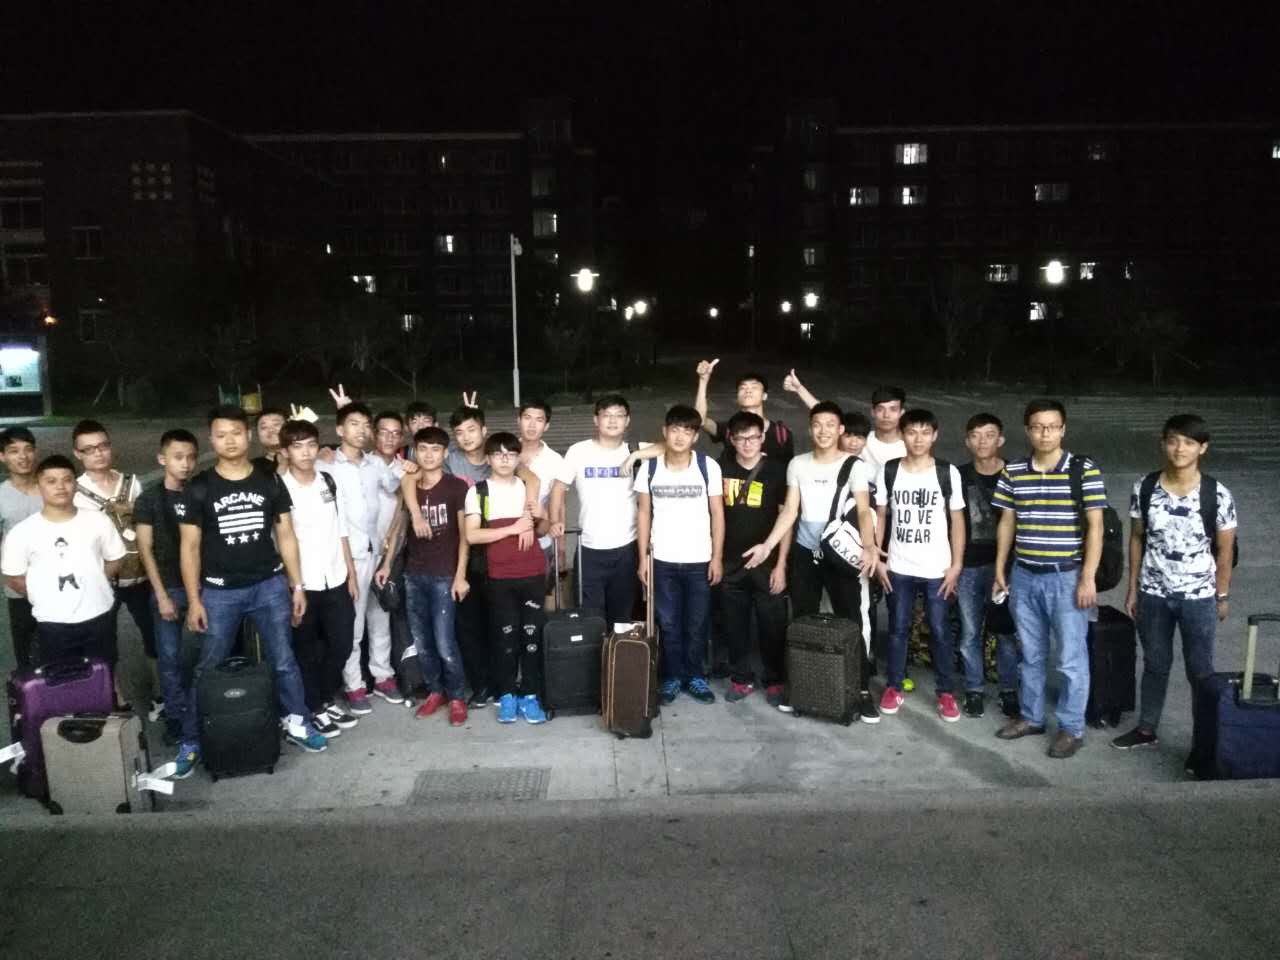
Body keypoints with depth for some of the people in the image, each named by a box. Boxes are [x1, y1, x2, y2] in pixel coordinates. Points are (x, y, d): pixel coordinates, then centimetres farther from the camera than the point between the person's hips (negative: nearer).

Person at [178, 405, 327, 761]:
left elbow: (285, 536, 6)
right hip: (219, 591, -1)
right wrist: (193, 600, -5)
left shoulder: (270, 481, 2)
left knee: (284, 660, 9)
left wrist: (297, 585, 3)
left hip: (270, 585, 1)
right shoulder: (199, 488, -3)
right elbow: (189, 547, -1)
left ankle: (297, 724, 24)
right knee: (208, 669, 7)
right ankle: (191, 741, 20)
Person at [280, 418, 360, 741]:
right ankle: (314, 709, 24)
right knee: (307, 651, 9)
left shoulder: (329, 482, 4)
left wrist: (351, 574, 9)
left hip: (336, 580, 5)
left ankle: (328, 700, 32)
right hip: (301, 584, -5)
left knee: (341, 645, 12)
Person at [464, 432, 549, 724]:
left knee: (532, 633, 3)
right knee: (504, 635, 4)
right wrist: (513, 528, -15)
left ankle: (529, 695, 11)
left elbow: (543, 529, 16)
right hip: (500, 576, -2)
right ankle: (506, 695, 16)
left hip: (533, 573, 2)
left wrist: (537, 519, -7)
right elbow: (472, 535, -11)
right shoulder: (478, 492, -1)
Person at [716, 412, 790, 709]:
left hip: (767, 563, -2)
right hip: (731, 563, 2)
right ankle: (741, 678, 24)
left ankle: (775, 681, 20)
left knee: (772, 626, 5)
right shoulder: (721, 470, 2)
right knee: (736, 626, 10)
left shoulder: (777, 471, -5)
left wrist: (781, 564, -8)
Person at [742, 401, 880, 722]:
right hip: (804, 554, 4)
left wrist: (868, 547, -35)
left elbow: (863, 512, -17)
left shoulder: (854, 466, -7)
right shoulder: (798, 464, 4)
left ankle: (862, 690, 7)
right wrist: (767, 545, -6)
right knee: (802, 622, 11)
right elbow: (790, 511, 4)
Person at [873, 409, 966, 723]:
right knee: (898, 628, 11)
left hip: (937, 569, -1)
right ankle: (893, 687, 23)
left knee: (940, 630, 5)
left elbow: (957, 521, 0)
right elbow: (880, 516, 5)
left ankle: (945, 692, 19)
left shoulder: (948, 473, -5)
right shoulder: (888, 471, -1)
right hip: (898, 568, 1)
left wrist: (956, 565, -4)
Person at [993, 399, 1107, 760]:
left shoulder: (1084, 470, -8)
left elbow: (1095, 526, -8)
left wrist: (1088, 578, -12)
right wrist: (1000, 569, 9)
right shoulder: (1012, 472, 3)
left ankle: (1072, 728, 17)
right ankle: (1031, 717, 29)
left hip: (1067, 577, -4)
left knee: (1071, 658, 4)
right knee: (1031, 655, 15)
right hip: (1024, 577, 4)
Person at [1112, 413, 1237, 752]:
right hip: (1153, 594, 3)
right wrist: (1133, 588, 5)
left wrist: (1222, 596, 1)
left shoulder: (1217, 495, -12)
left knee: (1200, 671, 8)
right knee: (1155, 664, 17)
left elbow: (1225, 550, -3)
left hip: (1198, 597, -2)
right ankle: (1147, 729, 32)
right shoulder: (1144, 487, -5)